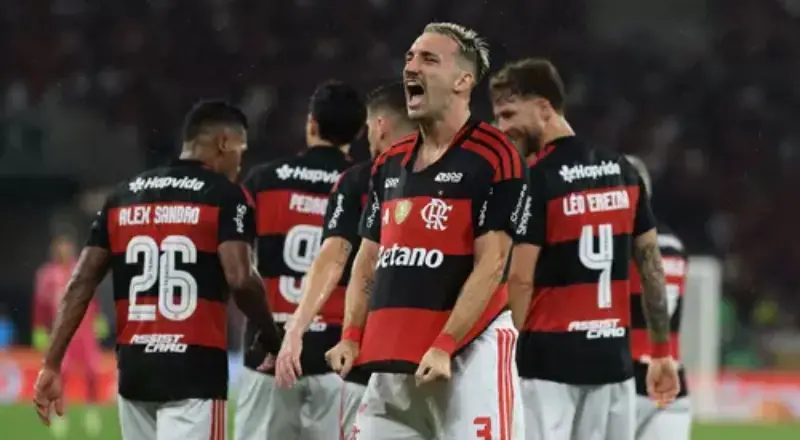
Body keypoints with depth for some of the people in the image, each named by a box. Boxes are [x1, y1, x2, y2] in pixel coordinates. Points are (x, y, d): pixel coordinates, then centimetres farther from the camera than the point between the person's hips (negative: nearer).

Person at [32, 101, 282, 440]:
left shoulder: (124, 196, 13)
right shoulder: (226, 196, -3)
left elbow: (80, 284, 7)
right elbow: (240, 279, -16)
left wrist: (52, 364, 6)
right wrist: (273, 340, -2)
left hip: (134, 369, 6)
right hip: (195, 370, -6)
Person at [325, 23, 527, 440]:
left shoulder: (492, 156, -7)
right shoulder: (390, 163, 17)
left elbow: (490, 264, -13)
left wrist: (443, 347, -18)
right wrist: (351, 337, 6)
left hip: (468, 352, -8)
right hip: (392, 358, 8)